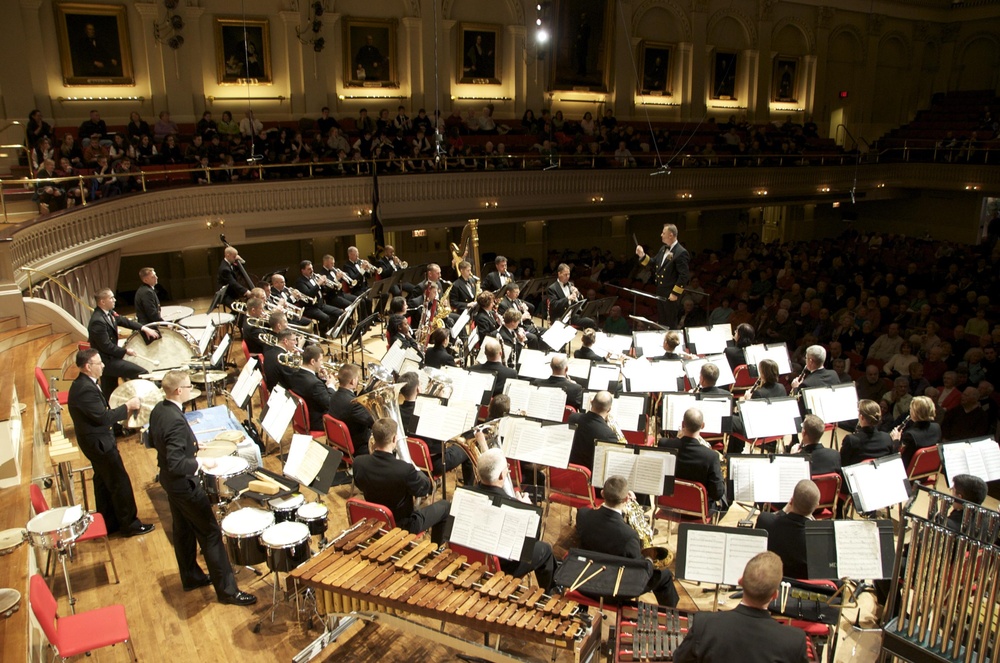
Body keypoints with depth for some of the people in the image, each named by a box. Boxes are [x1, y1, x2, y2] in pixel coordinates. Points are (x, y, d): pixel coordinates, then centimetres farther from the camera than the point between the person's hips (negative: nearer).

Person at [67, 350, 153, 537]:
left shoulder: (81, 384, 6)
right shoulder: (86, 389, -26)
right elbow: (104, 418, -26)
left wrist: (124, 409, 1)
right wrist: (128, 406, -16)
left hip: (95, 442, 11)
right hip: (99, 443, -11)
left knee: (104, 482, 20)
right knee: (120, 483, 1)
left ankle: (109, 522, 32)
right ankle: (129, 524, 12)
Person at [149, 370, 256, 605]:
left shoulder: (158, 409, -3)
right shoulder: (175, 421, -32)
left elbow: (154, 440, 14)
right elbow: (176, 464, -34)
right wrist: (201, 462, -21)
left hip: (169, 480, 10)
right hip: (184, 484, -10)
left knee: (182, 530, 23)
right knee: (210, 534, 0)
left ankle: (191, 577, 39)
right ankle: (227, 590, 9)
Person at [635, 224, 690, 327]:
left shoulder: (681, 253, -17)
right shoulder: (663, 249, 10)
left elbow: (684, 276, -19)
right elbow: (654, 263, 17)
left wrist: (675, 293, -19)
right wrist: (643, 255, 2)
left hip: (670, 294, -8)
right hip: (660, 292, 8)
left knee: (670, 323, 4)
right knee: (661, 321, 17)